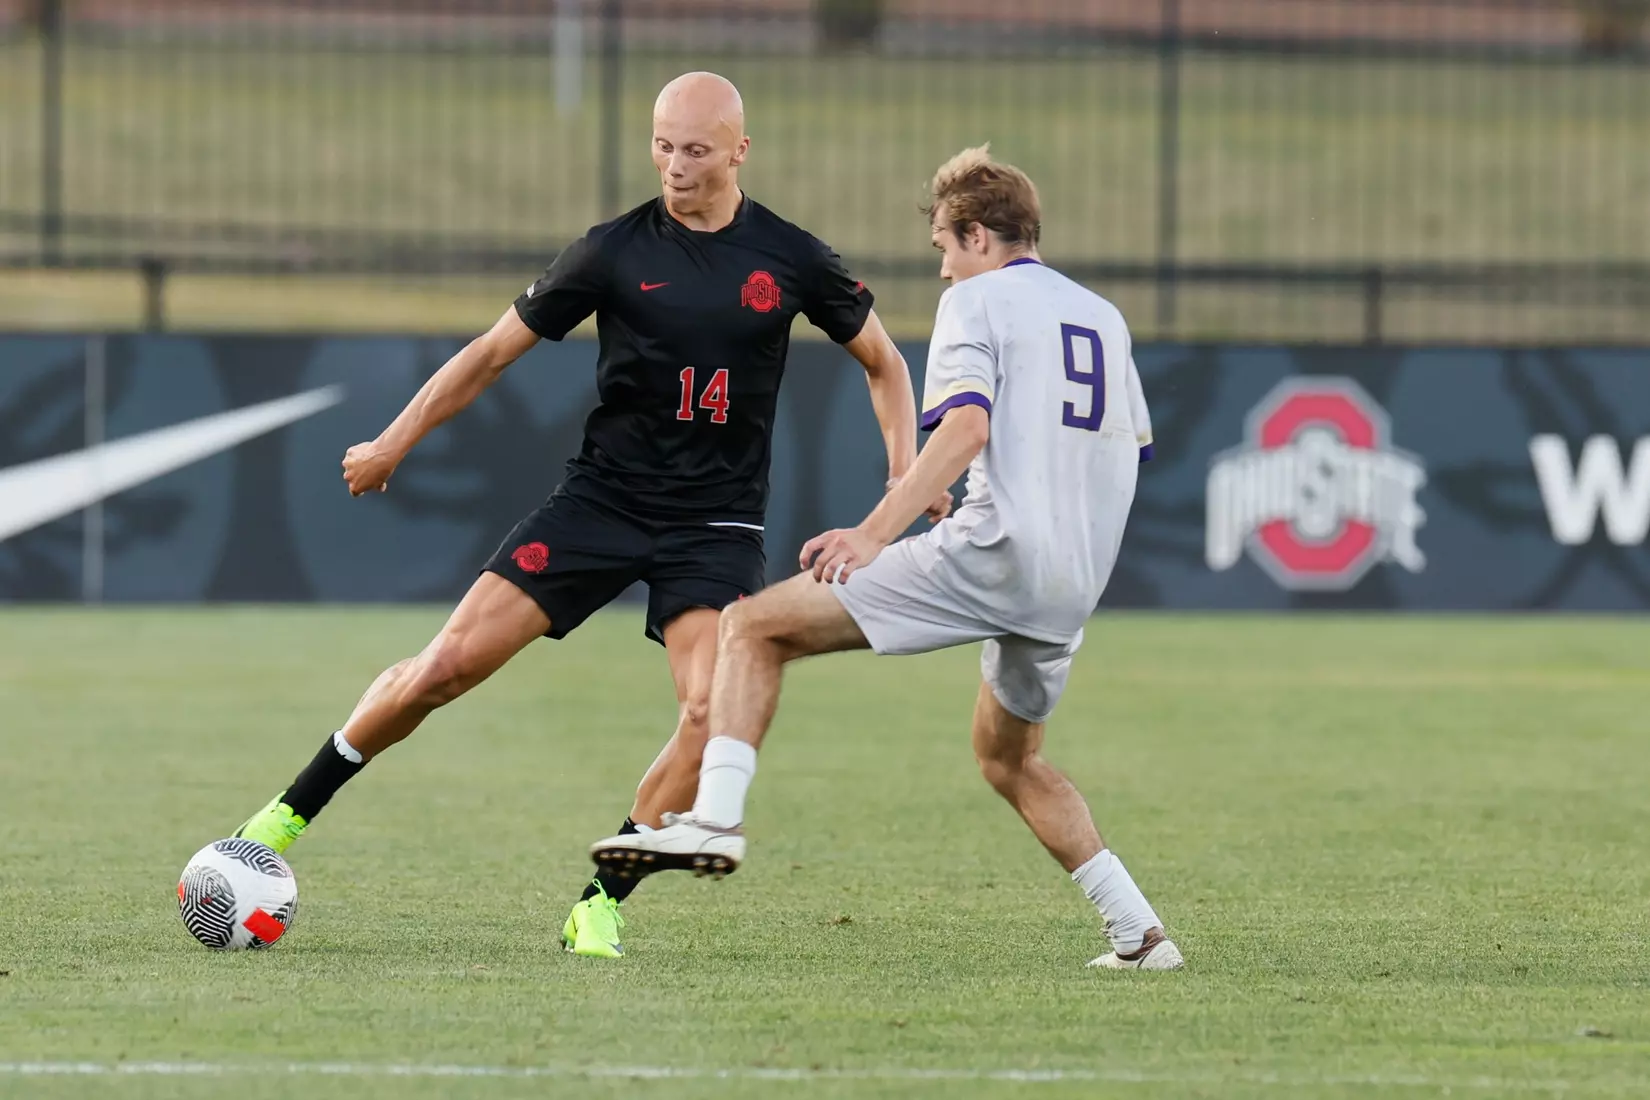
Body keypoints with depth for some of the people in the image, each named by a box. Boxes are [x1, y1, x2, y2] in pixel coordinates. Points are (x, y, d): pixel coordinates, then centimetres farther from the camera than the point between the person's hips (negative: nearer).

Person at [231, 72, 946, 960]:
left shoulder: (789, 259, -1)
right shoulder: (616, 251, -4)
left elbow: (883, 361, 14)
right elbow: (495, 352, 5)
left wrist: (907, 470, -1)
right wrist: (392, 446, 7)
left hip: (716, 526, 0)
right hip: (601, 499, 0)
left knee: (711, 711, -21)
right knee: (450, 662, -9)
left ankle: (598, 907, -7)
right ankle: (295, 810, 11)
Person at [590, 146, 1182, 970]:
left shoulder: (976, 300, 2)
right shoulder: (1104, 317, 23)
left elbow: (967, 425, -15)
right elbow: (1131, 449, 29)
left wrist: (875, 532, -22)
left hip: (988, 557, -8)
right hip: (1075, 584, 8)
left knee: (755, 627, -6)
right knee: (1008, 758, 28)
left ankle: (716, 818, -24)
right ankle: (1139, 932, 21)